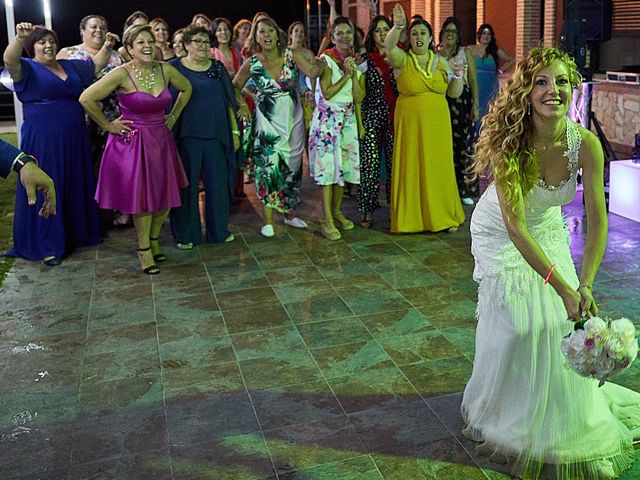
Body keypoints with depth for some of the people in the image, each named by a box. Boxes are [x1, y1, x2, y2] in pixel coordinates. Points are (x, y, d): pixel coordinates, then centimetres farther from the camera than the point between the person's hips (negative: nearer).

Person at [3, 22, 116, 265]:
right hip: (42, 141, -6)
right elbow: (9, 60, -23)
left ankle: (77, 233, 29)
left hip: (74, 140, 6)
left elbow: (96, 64, 26)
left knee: (76, 188, 14)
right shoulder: (27, 68, -2)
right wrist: (19, 37, -40)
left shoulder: (70, 66, 15)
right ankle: (48, 246, 6)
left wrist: (107, 47, 10)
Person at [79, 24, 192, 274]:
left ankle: (154, 240, 31)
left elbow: (186, 88, 18)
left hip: (161, 140, 5)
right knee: (141, 197, 3)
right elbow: (87, 99, -16)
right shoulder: (121, 73, -15)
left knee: (165, 196, 8)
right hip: (132, 143, -5)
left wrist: (173, 116, 13)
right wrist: (108, 125, -8)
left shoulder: (165, 70, -1)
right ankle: (144, 250, 19)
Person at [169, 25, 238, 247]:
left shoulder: (217, 68, 10)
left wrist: (235, 131, 8)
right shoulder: (174, 68, 1)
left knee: (219, 183, 6)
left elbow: (229, 101, 11)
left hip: (216, 135, 3)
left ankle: (219, 230, 22)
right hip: (186, 136, -3)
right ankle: (185, 234, 15)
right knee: (186, 185, 3)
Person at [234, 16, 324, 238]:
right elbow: (235, 86, 10)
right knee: (268, 167, -7)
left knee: (291, 167, 11)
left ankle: (289, 213, 28)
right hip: (267, 122, -2)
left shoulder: (292, 55, -6)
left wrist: (319, 65, -42)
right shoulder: (251, 63, -5)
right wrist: (243, 105, -2)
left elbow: (311, 72, -22)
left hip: (292, 120, 2)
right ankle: (268, 220, 1)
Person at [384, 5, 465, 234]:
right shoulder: (402, 60, -2)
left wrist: (458, 77, -8)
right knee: (411, 168, 1)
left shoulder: (441, 62, 8)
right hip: (410, 123, -3)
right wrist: (397, 26, -41)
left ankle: (442, 216, 18)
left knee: (438, 168, 6)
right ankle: (411, 217, 12)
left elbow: (454, 93, 11)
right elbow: (389, 46, -24)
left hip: (437, 124, 3)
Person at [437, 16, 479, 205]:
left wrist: (475, 105, -6)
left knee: (463, 143, -4)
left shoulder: (465, 53, 4)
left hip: (462, 101, -1)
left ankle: (464, 189, 4)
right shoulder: (435, 54, 9)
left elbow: (473, 81, 2)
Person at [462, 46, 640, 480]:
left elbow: (597, 220, -22)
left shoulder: (586, 144, -24)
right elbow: (515, 226, -35)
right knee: (514, 323, -3)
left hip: (548, 231, 3)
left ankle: (564, 416, 32)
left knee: (562, 322, 4)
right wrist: (562, 286, -39)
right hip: (500, 234, -3)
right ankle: (506, 412, 26)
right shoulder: (507, 142, -32)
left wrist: (585, 286, -34)